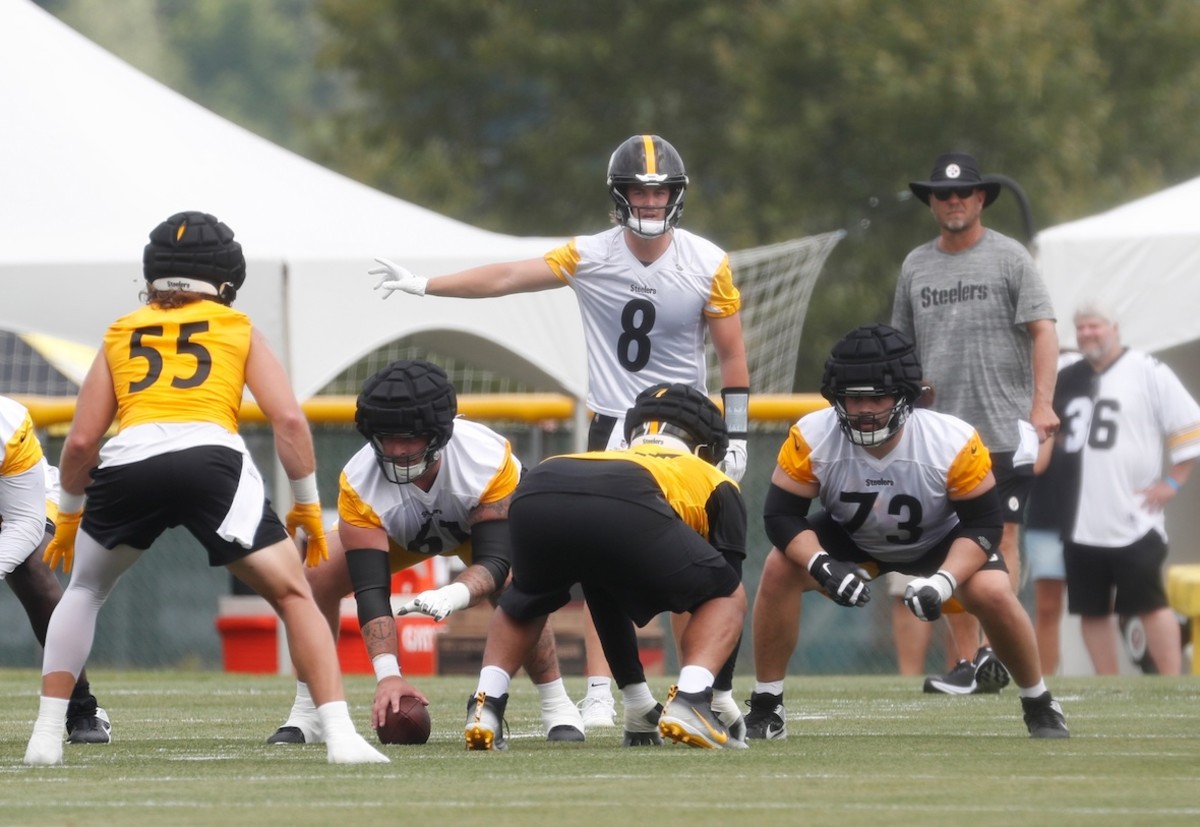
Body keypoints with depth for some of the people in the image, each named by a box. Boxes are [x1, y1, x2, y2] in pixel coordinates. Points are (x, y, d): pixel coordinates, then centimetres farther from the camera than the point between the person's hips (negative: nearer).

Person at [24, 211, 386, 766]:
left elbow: (82, 440, 21)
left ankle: (46, 736, 17)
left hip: (127, 462, 2)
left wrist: (69, 515, 35)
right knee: (294, 597, 8)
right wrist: (307, 505, 19)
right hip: (211, 459, -2)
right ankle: (340, 736, -8)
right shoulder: (239, 329, 24)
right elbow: (288, 418, 10)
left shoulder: (121, 333, 28)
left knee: (84, 591, 27)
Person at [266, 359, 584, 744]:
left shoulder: (488, 459, -41)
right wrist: (387, 674, -50)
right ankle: (307, 713, -6)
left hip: (487, 518, -1)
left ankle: (557, 708, -12)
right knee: (316, 578, -20)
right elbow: (371, 590, -39)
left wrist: (453, 595, -62)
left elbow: (495, 561, -40)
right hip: (396, 532, 2)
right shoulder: (360, 484, -38)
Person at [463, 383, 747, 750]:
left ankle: (485, 707, 14)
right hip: (626, 510, -4)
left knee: (524, 605, 36)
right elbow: (726, 591, 33)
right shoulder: (716, 484, 36)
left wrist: (639, 706, 59)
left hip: (534, 494, 4)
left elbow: (606, 603, 54)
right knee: (724, 598, 21)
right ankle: (690, 701, -3)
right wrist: (721, 695, 41)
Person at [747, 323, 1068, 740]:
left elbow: (983, 525, -25)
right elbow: (781, 514, -24)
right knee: (779, 569, -24)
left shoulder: (955, 443, -32)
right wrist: (823, 567, -42)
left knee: (992, 593, -26)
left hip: (940, 540, -1)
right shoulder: (810, 439, -30)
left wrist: (943, 582, -41)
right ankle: (766, 710, -11)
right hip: (850, 538, 1)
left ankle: (1040, 706, 0)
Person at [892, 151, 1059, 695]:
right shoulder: (916, 266, 14)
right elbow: (902, 346, 20)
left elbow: (1043, 331, -7)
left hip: (1004, 430, -5)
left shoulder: (1008, 257, 0)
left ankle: (994, 651, -14)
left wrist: (1041, 402, -18)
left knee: (1000, 537, -9)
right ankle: (968, 663, 5)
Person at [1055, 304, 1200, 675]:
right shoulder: (1067, 380, 13)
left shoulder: (1147, 372, -3)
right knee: (1092, 610, 7)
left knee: (1151, 605, -7)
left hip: (1134, 519, -6)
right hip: (1081, 522, 6)